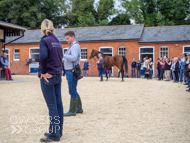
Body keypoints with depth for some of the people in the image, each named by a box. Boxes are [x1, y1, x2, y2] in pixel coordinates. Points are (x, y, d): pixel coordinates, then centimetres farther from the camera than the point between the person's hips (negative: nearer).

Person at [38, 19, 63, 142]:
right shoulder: (57, 41, 12)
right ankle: (58, 131, 24)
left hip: (47, 77, -7)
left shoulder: (44, 41, -11)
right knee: (58, 104, 11)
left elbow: (43, 57, -26)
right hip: (58, 76, 7)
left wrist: (43, 72, -16)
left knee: (52, 106, -2)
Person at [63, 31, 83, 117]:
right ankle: (79, 108, 24)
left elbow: (74, 58, -26)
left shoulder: (75, 46, -12)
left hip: (72, 71, -11)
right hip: (70, 71, 11)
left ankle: (72, 111, -1)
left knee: (72, 91, -6)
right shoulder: (72, 46, 20)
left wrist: (63, 55, -27)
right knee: (73, 91, 15)